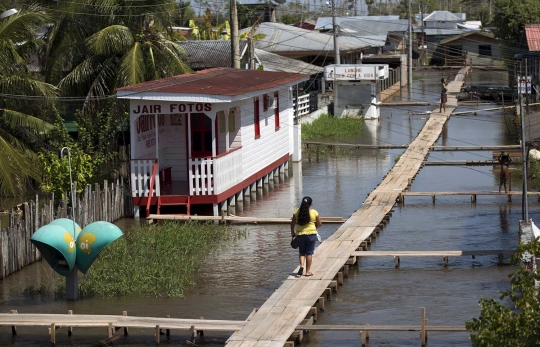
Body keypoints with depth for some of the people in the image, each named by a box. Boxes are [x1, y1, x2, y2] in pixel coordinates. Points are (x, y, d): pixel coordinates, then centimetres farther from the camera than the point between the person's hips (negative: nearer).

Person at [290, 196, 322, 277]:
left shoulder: (297, 212, -3)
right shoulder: (314, 212, -7)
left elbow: (293, 223, 4)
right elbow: (319, 224, 1)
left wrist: (292, 232, 20)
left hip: (300, 234, 2)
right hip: (311, 234, -2)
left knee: (302, 252, 16)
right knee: (309, 253, 7)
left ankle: (302, 265, -8)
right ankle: (308, 271, 9)